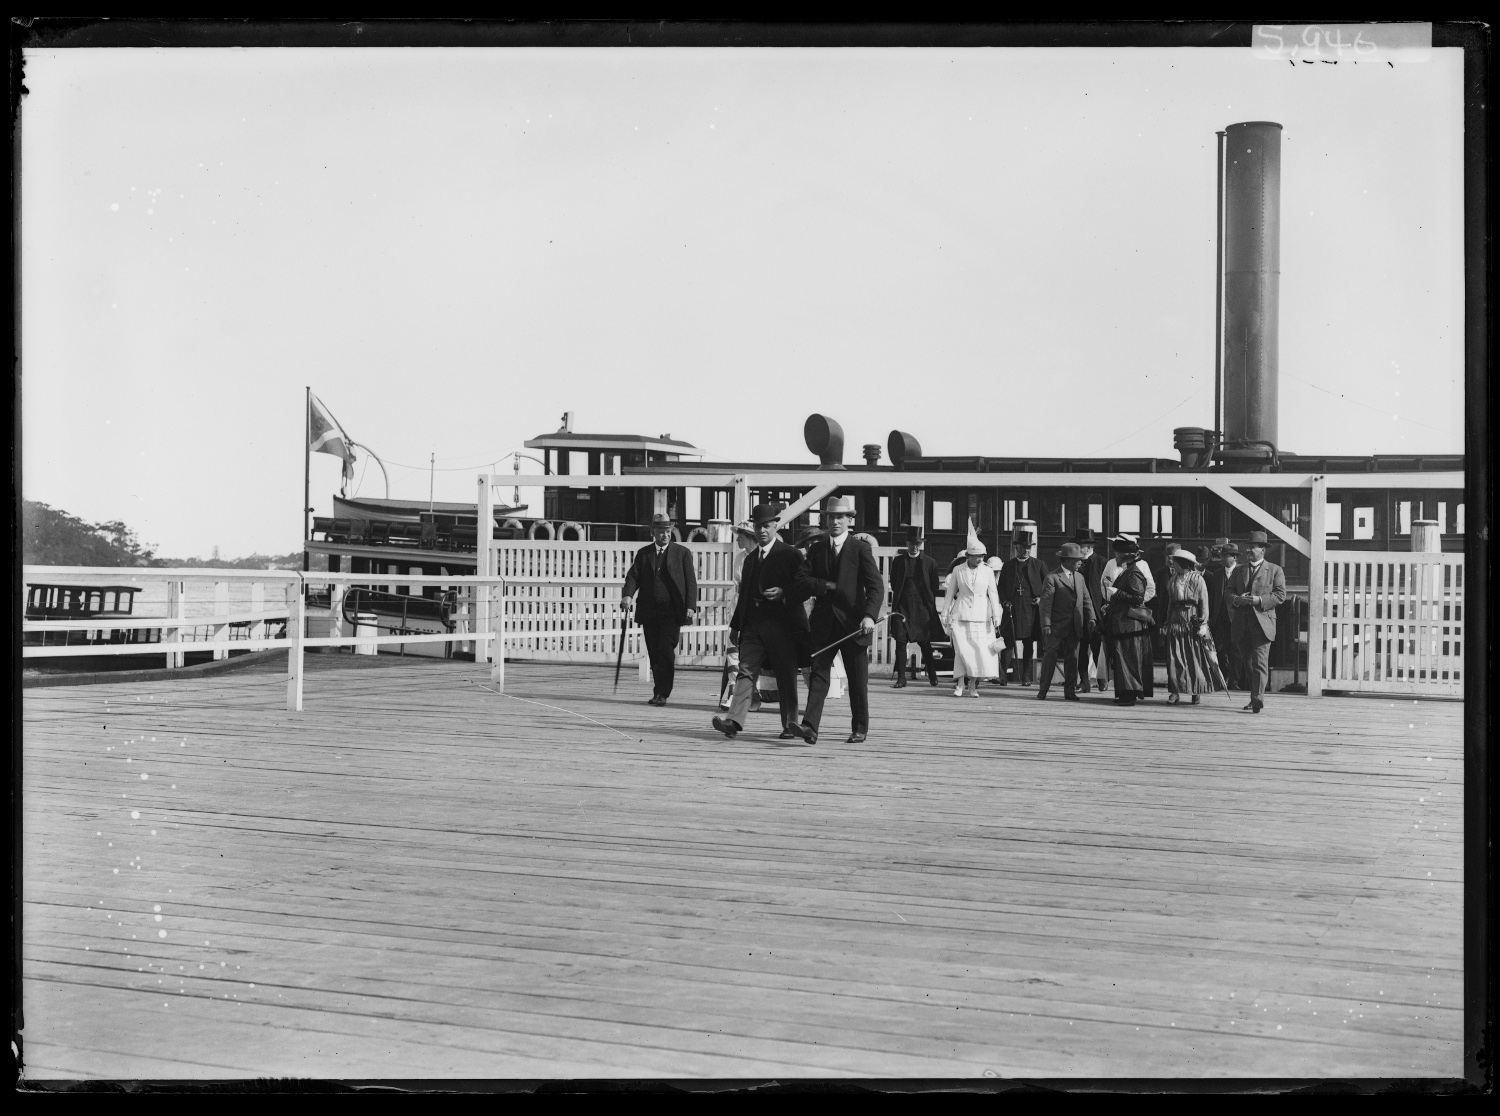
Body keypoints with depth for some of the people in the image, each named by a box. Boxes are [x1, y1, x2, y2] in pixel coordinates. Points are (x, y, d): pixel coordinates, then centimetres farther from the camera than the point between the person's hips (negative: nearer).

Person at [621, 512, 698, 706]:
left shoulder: (682, 552, 5)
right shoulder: (643, 553, 12)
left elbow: (690, 581, 2)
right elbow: (633, 576, 4)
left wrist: (691, 606, -9)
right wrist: (627, 595, -16)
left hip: (671, 612, -3)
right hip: (649, 613, 3)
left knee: (666, 651, -13)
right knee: (654, 654, 5)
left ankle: (662, 693, -11)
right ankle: (659, 693, 13)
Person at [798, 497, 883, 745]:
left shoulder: (861, 549, -1)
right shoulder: (816, 549, 10)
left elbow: (876, 586, -10)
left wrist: (870, 615, -25)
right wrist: (827, 586, -13)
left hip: (853, 622, -2)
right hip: (824, 621, 2)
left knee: (857, 679, 6)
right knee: (818, 671, -10)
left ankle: (859, 729, 19)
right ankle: (810, 726, -19)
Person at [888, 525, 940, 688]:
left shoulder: (929, 562, 5)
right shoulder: (898, 561, 7)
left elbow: (934, 587, 9)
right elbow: (893, 583, 13)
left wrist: (930, 603, 2)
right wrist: (899, 596, 5)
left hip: (922, 607, -1)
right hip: (902, 606, 1)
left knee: (925, 642, 4)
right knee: (900, 641, -6)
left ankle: (932, 676, 19)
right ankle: (901, 678, -2)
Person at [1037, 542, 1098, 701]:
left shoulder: (1079, 577, 14)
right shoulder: (1052, 578, -8)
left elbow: (1086, 599, 15)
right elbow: (1046, 603, -12)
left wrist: (1091, 617, 1)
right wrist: (1046, 624, -18)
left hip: (1074, 627, 6)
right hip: (1057, 627, -6)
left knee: (1072, 658, 7)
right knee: (1050, 657, -2)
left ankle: (1070, 692, 12)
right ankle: (1042, 691, 4)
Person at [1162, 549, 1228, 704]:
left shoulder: (1197, 579, -5)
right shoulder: (1174, 579, 11)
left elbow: (1204, 603, -7)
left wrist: (1203, 624, -14)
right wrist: (1167, 623, 10)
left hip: (1193, 620, -4)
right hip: (1176, 621, 4)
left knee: (1195, 658, 0)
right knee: (1175, 658, -2)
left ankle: (1196, 692, 8)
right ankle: (1175, 692, -2)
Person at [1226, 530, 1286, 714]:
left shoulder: (1274, 570, 6)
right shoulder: (1238, 571, 18)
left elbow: (1280, 595, -2)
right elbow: (1227, 592, 12)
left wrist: (1259, 600, -16)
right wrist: (1237, 599, -11)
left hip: (1262, 622, -5)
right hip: (1241, 625, 5)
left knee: (1260, 662, -14)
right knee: (1247, 663, 8)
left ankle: (1257, 698, -21)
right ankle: (1255, 698, 17)